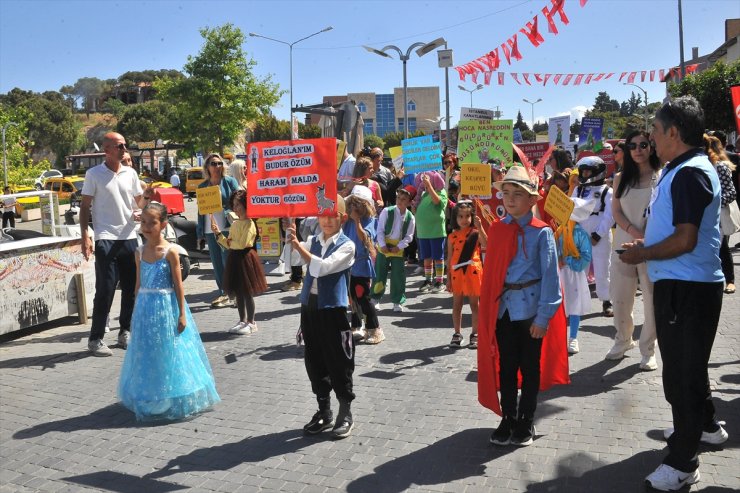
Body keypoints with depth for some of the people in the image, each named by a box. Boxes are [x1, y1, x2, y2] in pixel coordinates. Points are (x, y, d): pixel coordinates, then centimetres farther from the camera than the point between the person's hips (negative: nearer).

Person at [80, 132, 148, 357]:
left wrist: (146, 195, -8)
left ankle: (125, 332, 24)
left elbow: (140, 203, 14)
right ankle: (95, 339, 5)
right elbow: (85, 206, 0)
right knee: (105, 290, -5)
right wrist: (85, 236, -8)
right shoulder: (94, 174, -2)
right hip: (106, 240, -5)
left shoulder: (130, 173, 10)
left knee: (131, 288, 9)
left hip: (129, 238, 5)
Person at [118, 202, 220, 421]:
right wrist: (137, 311, 12)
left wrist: (182, 314, -10)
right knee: (147, 355, 11)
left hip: (166, 307, -4)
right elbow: (139, 284, 11)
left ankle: (173, 401, 18)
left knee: (168, 352, 4)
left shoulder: (170, 252, -10)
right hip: (145, 307, 5)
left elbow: (178, 285, -9)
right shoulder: (140, 252, 4)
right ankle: (148, 401, 26)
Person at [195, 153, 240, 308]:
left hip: (227, 227, -4)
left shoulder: (230, 182, 1)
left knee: (228, 261, -5)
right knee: (216, 263, 8)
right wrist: (200, 231, 9)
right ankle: (223, 293, 17)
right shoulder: (202, 186, 13)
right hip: (210, 229, 5)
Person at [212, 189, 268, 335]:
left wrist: (230, 242, -5)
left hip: (245, 259, -8)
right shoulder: (235, 224, 13)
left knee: (247, 293, 0)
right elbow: (229, 245, 15)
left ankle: (251, 323, 10)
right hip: (234, 259, 8)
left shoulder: (249, 223, -13)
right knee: (238, 292, 13)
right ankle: (242, 321, 23)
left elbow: (242, 244, -21)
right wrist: (218, 233, 6)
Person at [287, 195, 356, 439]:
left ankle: (345, 414, 19)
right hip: (309, 306, 6)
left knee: (339, 364, 3)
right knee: (314, 362, 13)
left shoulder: (346, 245, -7)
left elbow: (323, 267, -21)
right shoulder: (312, 241, 10)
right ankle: (324, 412, 28)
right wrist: (291, 238, -17)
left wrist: (299, 246, -25)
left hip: (333, 309, -5)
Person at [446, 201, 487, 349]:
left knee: (474, 304, 6)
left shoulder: (476, 233, -4)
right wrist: (448, 278, 5)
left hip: (473, 272, -3)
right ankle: (457, 334, 21)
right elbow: (449, 258, 6)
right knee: (457, 304, 10)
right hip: (457, 273, 3)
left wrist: (480, 227, -32)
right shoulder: (452, 236, 4)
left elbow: (486, 245, -25)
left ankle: (475, 334, 16)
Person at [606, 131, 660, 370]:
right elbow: (616, 211, 3)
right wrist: (634, 233, -12)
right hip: (623, 245, 3)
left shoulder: (661, 178, 0)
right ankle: (623, 340, 29)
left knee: (652, 299, 0)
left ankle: (648, 350, 12)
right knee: (620, 298, 9)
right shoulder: (621, 178, 9)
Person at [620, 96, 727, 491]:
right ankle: (705, 425, 45)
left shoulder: (690, 173, -20)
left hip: (687, 288, -10)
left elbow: (685, 240, -26)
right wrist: (646, 246, 9)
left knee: (682, 370, -1)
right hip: (677, 284, 10)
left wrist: (643, 254, -13)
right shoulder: (680, 170, 11)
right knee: (684, 363, 25)